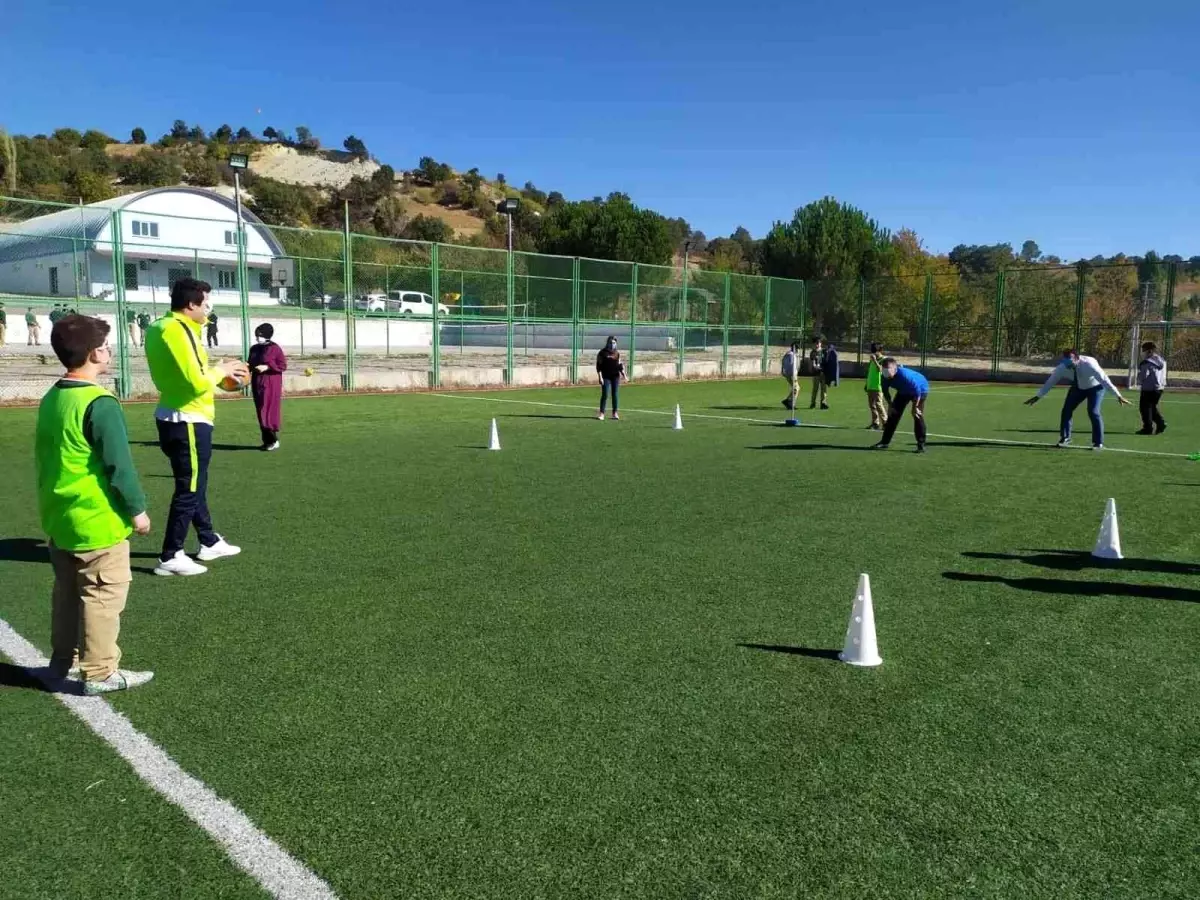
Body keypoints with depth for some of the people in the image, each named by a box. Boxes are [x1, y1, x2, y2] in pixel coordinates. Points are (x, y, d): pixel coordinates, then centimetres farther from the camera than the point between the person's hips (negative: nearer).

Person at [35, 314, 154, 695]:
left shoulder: (50, 400, 8)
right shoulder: (100, 403, -19)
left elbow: (47, 459, 15)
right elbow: (118, 465, -19)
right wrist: (137, 509, -9)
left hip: (60, 519, 9)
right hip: (97, 521, -9)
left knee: (67, 593, 19)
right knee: (103, 596, 1)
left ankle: (63, 661, 30)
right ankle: (99, 672, 8)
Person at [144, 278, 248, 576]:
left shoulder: (164, 327, 11)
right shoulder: (177, 330, -19)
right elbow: (196, 382, -24)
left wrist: (220, 372, 9)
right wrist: (221, 370, -7)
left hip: (175, 419, 10)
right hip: (188, 423, -10)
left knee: (195, 486, 20)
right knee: (188, 490, -1)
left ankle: (209, 542, 33)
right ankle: (170, 557, 7)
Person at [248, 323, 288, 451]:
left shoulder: (275, 348, -8)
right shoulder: (254, 349, 12)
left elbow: (283, 366, -10)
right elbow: (251, 364, 22)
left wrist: (267, 367, -19)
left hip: (271, 385, -7)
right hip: (257, 384, 7)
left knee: (270, 412, -9)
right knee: (261, 413, 7)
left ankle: (274, 440, -1)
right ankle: (267, 440, 14)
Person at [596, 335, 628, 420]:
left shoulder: (617, 353, 10)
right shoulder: (602, 353, -2)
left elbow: (620, 365, 16)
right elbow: (598, 366, -4)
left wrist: (623, 374, 6)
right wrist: (600, 377, -11)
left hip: (615, 376, 4)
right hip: (606, 377, -3)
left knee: (615, 394, 7)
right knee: (605, 395, -7)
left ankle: (615, 413, 15)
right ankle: (601, 413, -2)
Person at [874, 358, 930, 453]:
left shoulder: (905, 375, -42)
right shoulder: (885, 378, -22)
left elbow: (917, 390, -34)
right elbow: (885, 391, -2)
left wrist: (915, 407, -28)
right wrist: (890, 404, -4)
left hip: (920, 389, -6)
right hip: (903, 392, 6)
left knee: (917, 416, -16)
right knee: (893, 414, 1)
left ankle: (921, 444, -7)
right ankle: (885, 442, 6)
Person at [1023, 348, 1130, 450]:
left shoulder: (1089, 364, -39)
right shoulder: (1062, 367, -26)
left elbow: (1104, 379, -38)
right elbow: (1050, 381, -14)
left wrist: (1118, 396, -40)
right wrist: (1038, 397, -9)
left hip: (1095, 387, -4)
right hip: (1078, 387, 4)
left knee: (1093, 412, -17)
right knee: (1066, 410, -3)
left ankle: (1098, 443, -2)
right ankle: (1065, 439, 17)